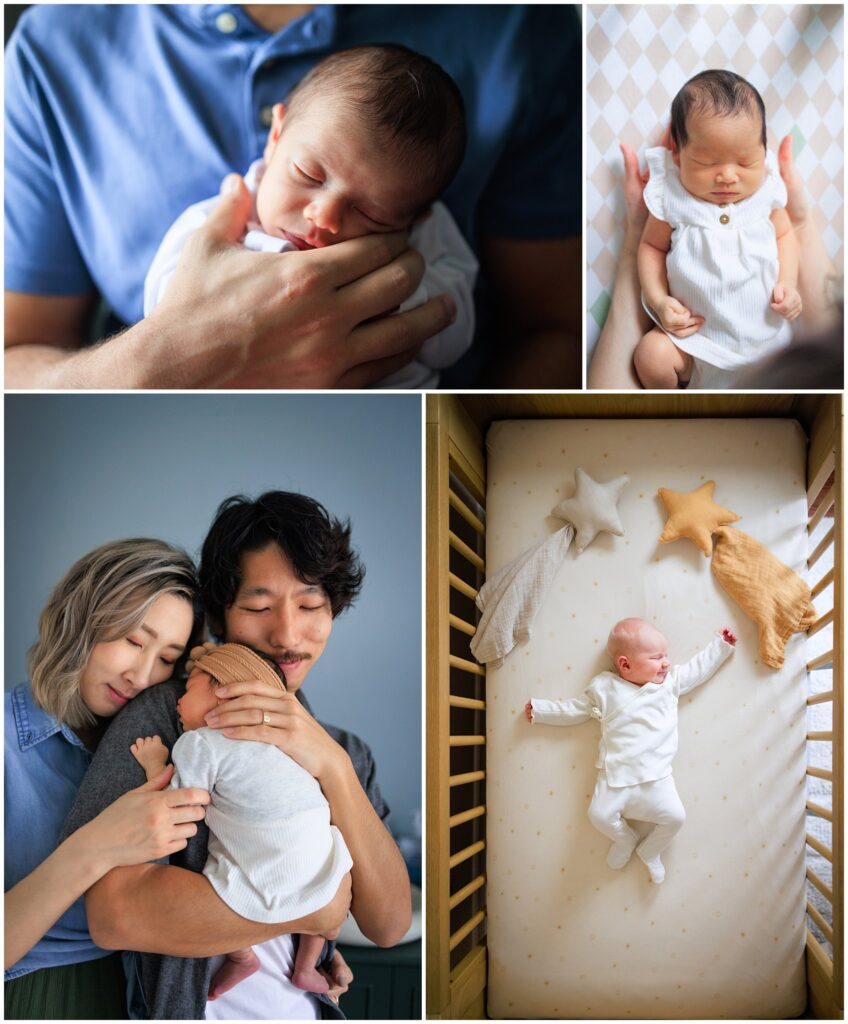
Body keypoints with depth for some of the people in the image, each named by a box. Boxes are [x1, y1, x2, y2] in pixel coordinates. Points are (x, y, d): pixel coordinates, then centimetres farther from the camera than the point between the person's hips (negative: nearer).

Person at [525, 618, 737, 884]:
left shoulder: (670, 682, 10)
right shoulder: (605, 688, 5)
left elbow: (698, 668, 19)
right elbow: (575, 710, 15)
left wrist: (721, 644, 17)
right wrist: (540, 710, 16)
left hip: (656, 777, 1)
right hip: (615, 776, -1)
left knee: (675, 817, -11)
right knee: (600, 815, -16)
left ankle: (649, 851, 20)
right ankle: (626, 839, 19)